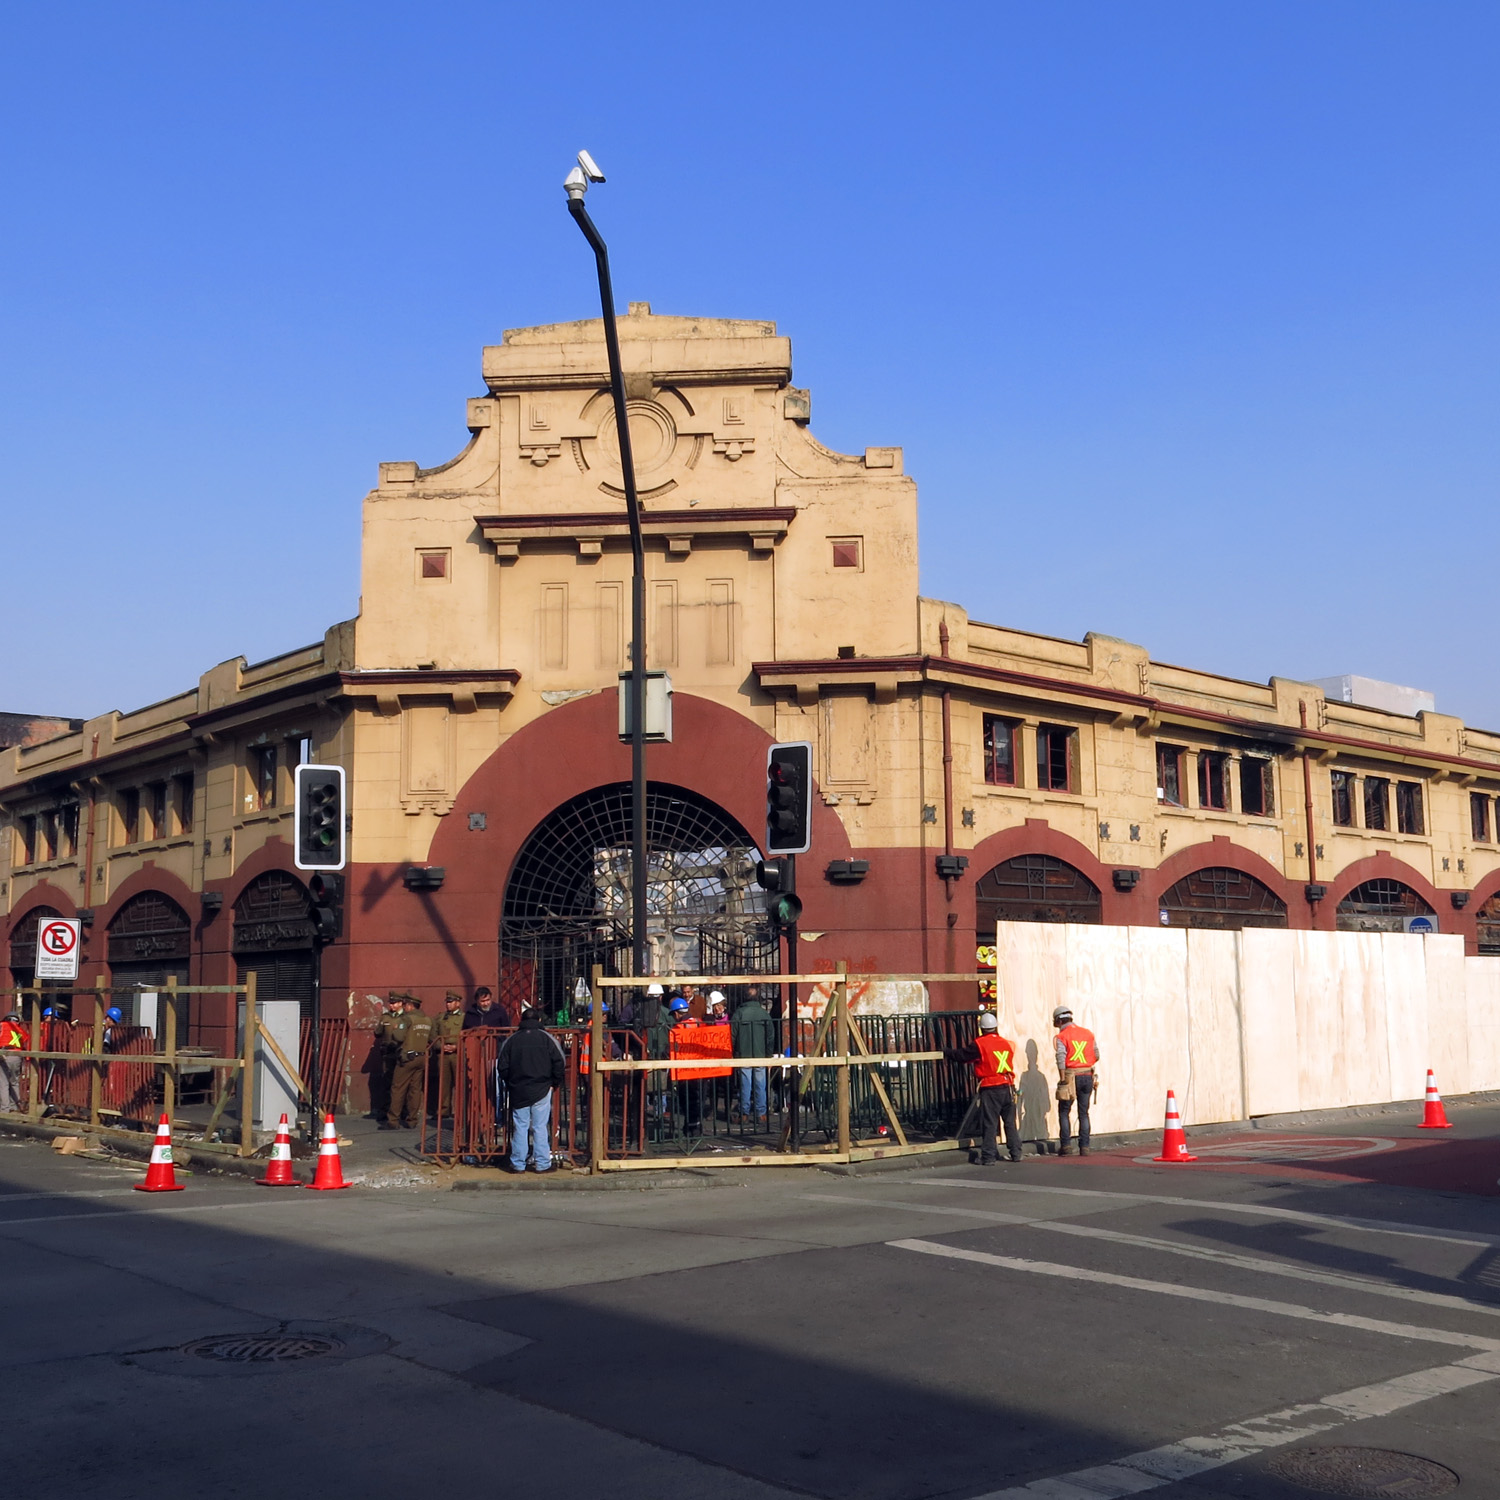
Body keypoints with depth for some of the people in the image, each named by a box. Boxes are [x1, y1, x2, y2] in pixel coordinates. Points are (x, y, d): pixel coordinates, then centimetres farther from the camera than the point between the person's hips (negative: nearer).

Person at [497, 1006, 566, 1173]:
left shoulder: (510, 1040, 3)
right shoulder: (547, 1038, -2)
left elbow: (502, 1067, 3)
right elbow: (559, 1063, -4)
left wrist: (510, 1084, 17)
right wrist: (555, 1083, 8)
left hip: (518, 1091, 1)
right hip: (542, 1090, -1)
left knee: (520, 1127, 7)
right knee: (540, 1127, 2)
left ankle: (517, 1164, 10)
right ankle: (542, 1164, 3)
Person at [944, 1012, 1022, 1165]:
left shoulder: (979, 1044, -8)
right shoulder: (1007, 1043, 8)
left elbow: (961, 1055, -6)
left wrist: (946, 1051, 10)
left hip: (990, 1089, -5)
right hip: (1008, 1087, 5)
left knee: (989, 1124, 0)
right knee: (1010, 1123, 14)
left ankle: (988, 1157, 0)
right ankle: (1016, 1153, 18)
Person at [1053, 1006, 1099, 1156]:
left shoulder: (1062, 1036, -5)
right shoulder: (1088, 1033, 11)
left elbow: (1061, 1058, -15)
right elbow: (1097, 1055, 11)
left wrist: (1062, 1079, -14)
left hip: (1071, 1076, -4)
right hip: (1087, 1076, 4)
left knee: (1064, 1112, 5)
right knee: (1084, 1113, 10)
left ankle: (1065, 1145, -2)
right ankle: (1084, 1147, 6)